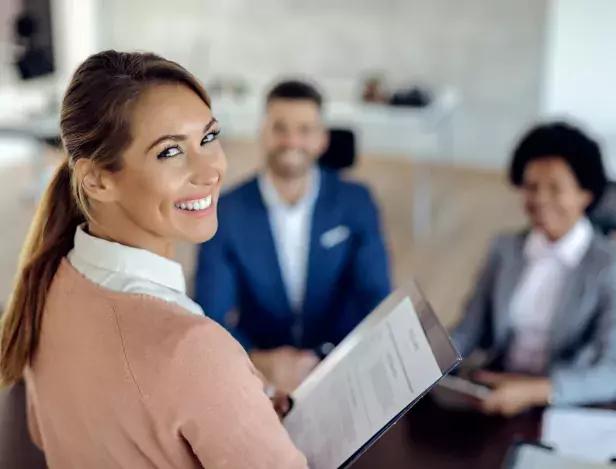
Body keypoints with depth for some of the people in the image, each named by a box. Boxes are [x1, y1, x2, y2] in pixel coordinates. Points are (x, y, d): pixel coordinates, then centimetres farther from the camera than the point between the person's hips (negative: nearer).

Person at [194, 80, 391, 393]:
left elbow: (376, 300, -4)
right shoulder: (226, 213, -4)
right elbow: (210, 316, -7)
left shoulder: (355, 202, -1)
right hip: (259, 377, 0)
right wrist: (257, 361, -27)